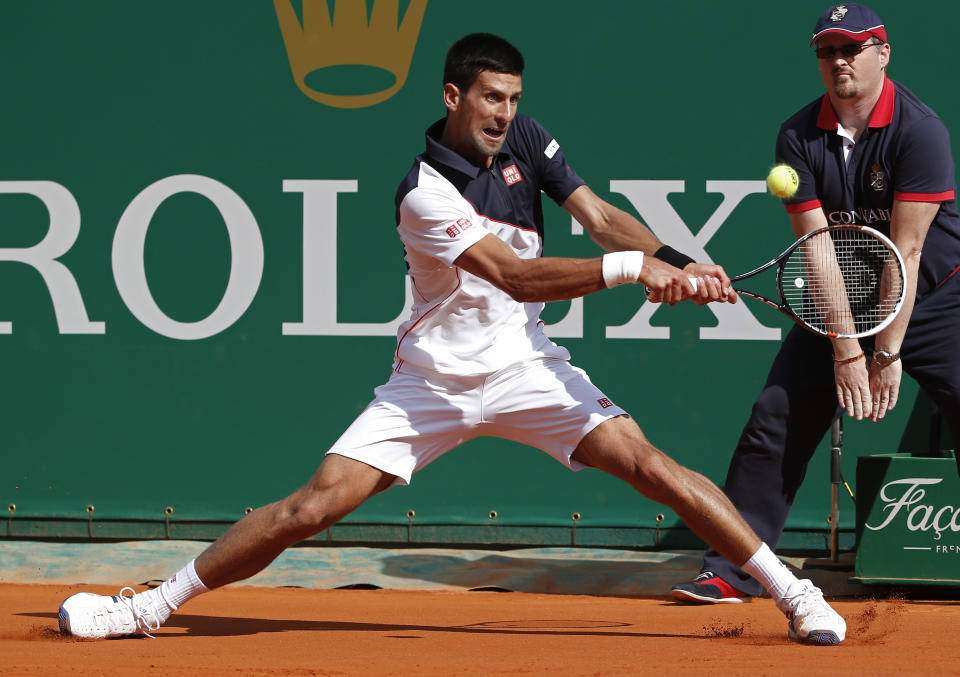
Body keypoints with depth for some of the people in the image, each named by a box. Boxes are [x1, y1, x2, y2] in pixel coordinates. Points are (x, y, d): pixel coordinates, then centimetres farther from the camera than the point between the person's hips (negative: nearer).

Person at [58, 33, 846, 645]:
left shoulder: (525, 140, -2)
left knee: (648, 463, -14)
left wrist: (676, 264, -26)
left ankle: (794, 593, -8)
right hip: (433, 381, -3)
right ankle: (154, 606, 4)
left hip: (526, 368, 3)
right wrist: (631, 267, -38)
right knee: (314, 505, -8)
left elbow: (600, 216, -7)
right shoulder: (425, 192, -20)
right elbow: (515, 277, -29)